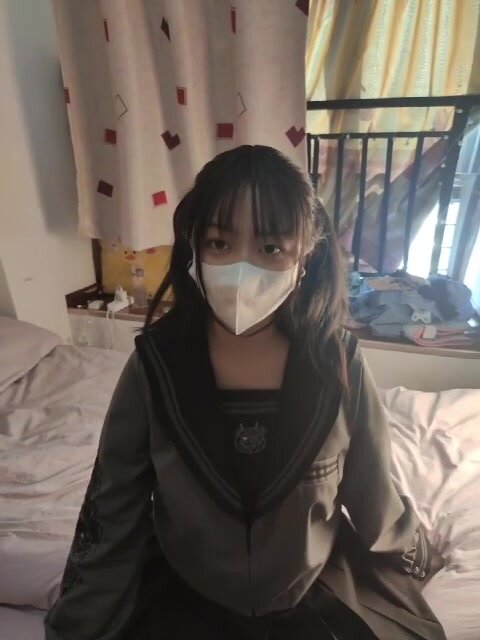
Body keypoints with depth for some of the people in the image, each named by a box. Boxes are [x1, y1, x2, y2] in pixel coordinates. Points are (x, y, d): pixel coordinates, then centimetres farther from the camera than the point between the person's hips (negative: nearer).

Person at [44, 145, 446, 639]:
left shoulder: (336, 364, -21)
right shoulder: (156, 362, -21)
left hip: (317, 592, 1)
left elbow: (373, 496, -3)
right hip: (184, 594, 0)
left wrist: (409, 562, 12)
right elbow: (112, 515, -10)